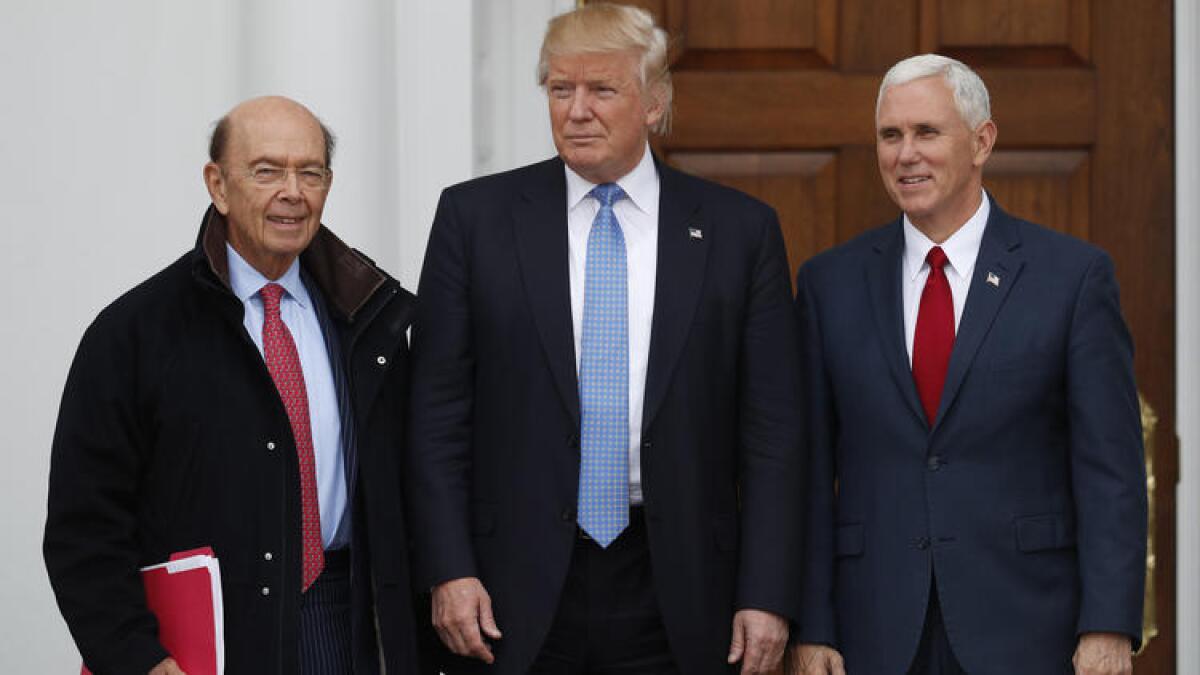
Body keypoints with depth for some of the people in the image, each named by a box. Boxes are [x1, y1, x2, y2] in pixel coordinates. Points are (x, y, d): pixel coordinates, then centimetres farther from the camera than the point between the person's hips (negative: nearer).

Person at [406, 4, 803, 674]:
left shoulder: (740, 229, 4)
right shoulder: (477, 216, 4)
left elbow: (771, 431, 2)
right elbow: (438, 415, 3)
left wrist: (768, 595, -4)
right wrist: (449, 570, -5)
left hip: (674, 599, 0)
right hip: (515, 596, 0)